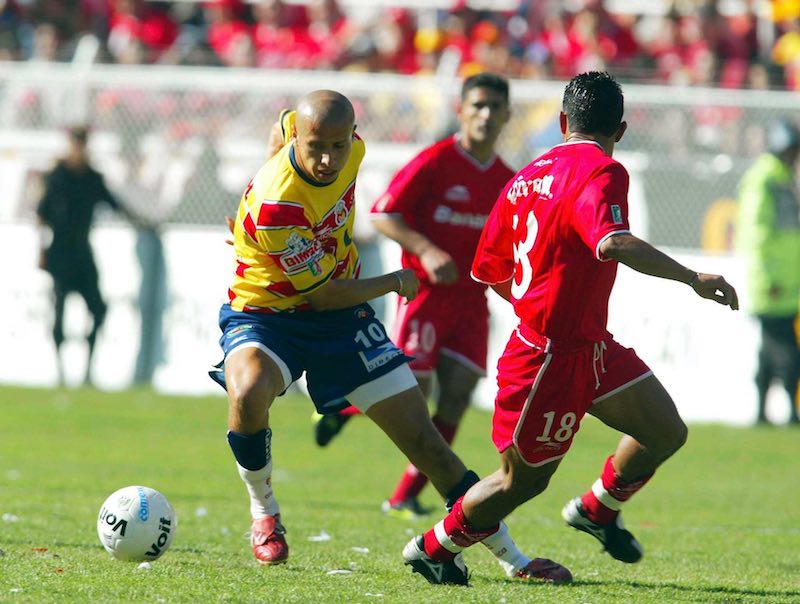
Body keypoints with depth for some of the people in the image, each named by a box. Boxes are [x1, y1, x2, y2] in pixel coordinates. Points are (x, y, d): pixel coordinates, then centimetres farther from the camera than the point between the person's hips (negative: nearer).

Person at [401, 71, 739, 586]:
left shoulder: (526, 177, 6)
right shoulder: (601, 172, -19)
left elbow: (490, 270, 15)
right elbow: (612, 244, -39)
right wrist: (691, 278, -40)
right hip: (551, 360, -8)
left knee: (666, 432, 10)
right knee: (524, 480, 9)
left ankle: (597, 509, 33)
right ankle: (434, 549, 27)